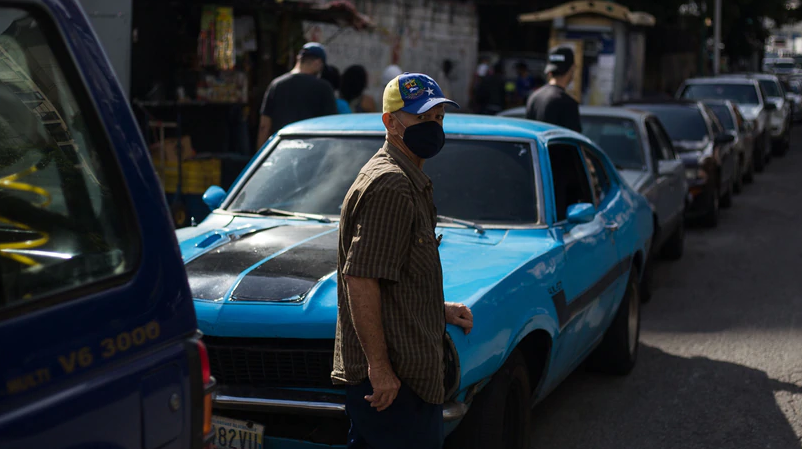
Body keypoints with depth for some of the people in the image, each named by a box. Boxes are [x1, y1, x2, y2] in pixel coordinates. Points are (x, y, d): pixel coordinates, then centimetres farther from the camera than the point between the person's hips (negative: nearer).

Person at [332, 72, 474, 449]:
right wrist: (378, 368, -23)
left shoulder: (410, 182, 18)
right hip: (391, 376, -10)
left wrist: (440, 309, 17)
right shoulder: (390, 185, -16)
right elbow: (360, 280, -22)